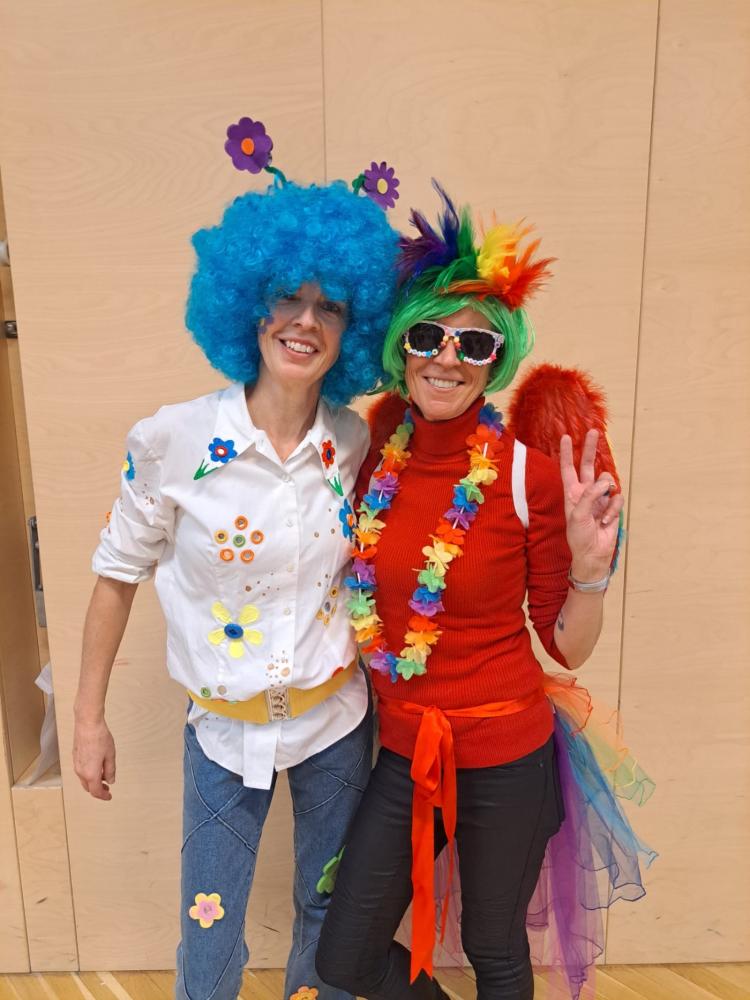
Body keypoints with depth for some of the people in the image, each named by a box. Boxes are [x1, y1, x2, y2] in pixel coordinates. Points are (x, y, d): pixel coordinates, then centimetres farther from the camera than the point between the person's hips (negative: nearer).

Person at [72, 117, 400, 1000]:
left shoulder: (359, 444, -10)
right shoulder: (172, 440, -17)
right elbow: (119, 575, -5)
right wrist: (88, 716, 0)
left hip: (336, 720, 2)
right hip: (225, 727, -2)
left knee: (329, 913, 22)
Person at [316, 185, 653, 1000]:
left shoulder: (530, 475, -16)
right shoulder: (374, 460, -4)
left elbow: (567, 647, -9)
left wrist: (591, 564, -24)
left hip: (506, 757, -4)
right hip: (404, 750, 4)